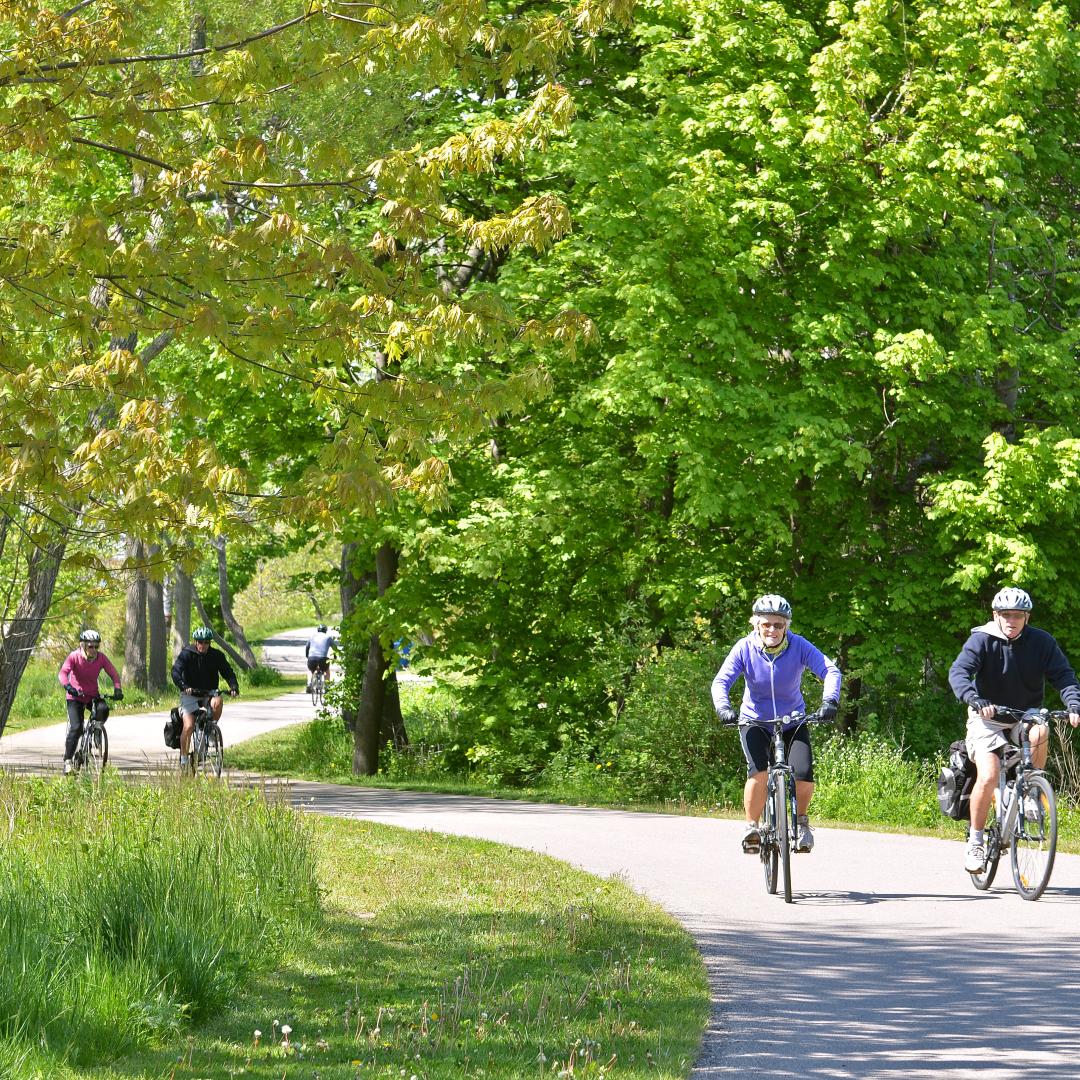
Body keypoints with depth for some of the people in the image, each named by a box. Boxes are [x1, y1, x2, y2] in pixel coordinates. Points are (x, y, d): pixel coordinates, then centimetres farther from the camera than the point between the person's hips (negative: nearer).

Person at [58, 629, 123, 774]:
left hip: (93, 695, 4)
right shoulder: (74, 657, -19)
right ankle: (68, 760, -11)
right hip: (76, 697, -4)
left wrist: (117, 689, -31)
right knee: (76, 728, -18)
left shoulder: (101, 658, -10)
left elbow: (113, 673, -12)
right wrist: (68, 687, -48)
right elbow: (63, 673, -29)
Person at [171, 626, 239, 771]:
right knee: (189, 726, -18)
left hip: (208, 693, 2)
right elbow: (176, 672, -21)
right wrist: (184, 686, -40)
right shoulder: (186, 654, -9)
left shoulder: (216, 656, -1)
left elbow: (228, 672, -6)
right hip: (190, 694, -2)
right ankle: (184, 757, -2)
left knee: (217, 702, -34)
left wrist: (234, 687, -26)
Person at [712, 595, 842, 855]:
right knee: (759, 772, -28)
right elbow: (721, 681, -20)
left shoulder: (798, 646, -14)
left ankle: (802, 821, 11)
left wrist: (829, 701, -40)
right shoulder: (744, 648, -14)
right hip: (755, 722, -1)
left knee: (803, 775, -20)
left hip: (793, 722, 1)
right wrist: (723, 707, -40)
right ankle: (751, 827, -8)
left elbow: (830, 671, -23)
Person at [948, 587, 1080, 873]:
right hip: (988, 719, -2)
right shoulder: (982, 640, -13)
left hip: (1024, 717, 2)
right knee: (988, 777, -21)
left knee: (1039, 732, -34)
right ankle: (975, 841, -3)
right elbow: (959, 672, -25)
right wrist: (975, 700, -45)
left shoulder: (1042, 642, -7)